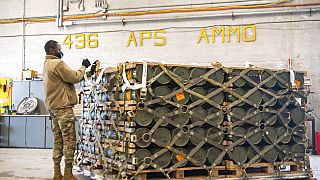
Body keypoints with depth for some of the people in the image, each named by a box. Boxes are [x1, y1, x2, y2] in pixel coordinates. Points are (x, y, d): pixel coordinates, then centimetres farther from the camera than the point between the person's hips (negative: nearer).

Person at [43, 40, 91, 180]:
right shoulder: (58, 63, -11)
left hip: (52, 106, 9)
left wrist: (83, 69, 9)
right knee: (69, 140, -5)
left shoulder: (47, 64, 19)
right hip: (63, 106, -9)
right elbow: (74, 78, -12)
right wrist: (83, 67, 3)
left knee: (58, 140, 9)